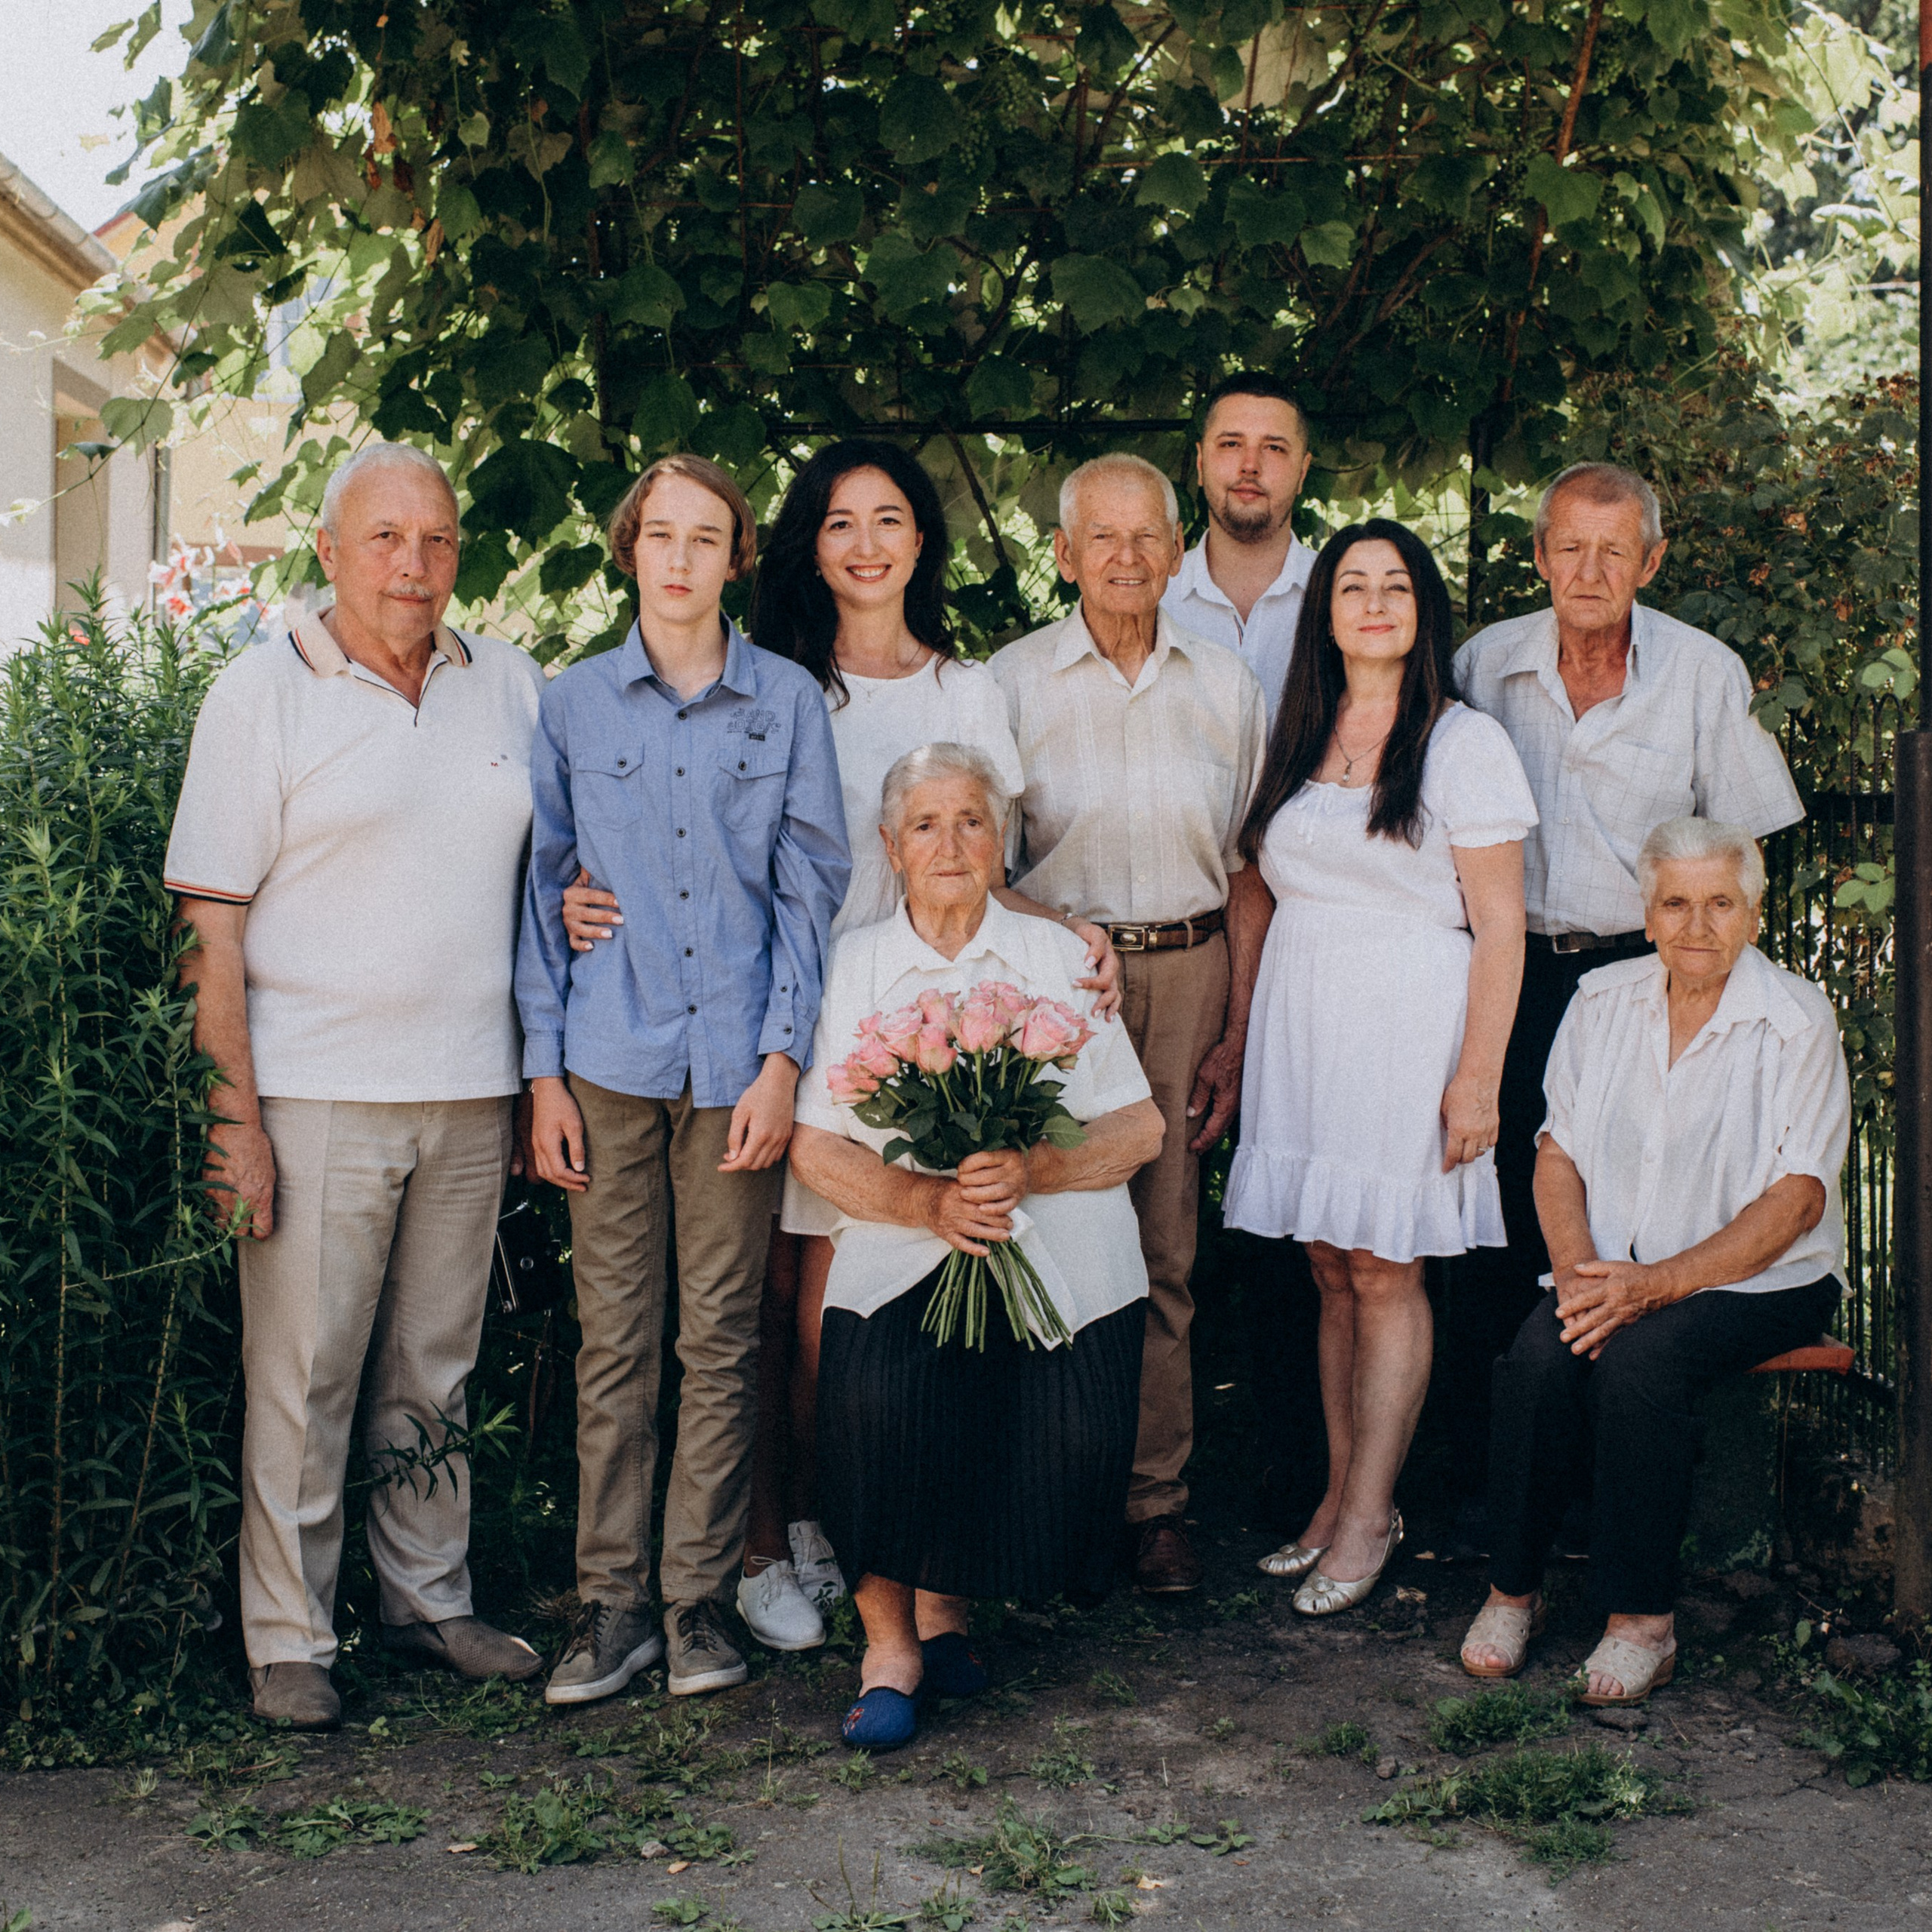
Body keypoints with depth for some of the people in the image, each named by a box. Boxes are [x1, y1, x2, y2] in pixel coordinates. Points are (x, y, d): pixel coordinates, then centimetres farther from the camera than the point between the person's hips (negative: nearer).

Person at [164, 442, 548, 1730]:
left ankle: (431, 1599, 27)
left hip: (473, 1092, 4)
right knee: (303, 1376, 1)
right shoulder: (263, 695, -3)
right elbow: (212, 922, -6)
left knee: (436, 1369, 14)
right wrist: (233, 1111, -12)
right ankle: (289, 1642, 13)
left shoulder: (511, 684, 9)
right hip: (317, 1093, -4)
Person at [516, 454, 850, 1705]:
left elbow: (812, 888, 4)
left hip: (738, 1063, 0)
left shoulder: (788, 703, 5)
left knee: (722, 1334, 4)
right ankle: (613, 1602, 11)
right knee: (615, 1336, 3)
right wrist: (544, 1072, 3)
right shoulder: (573, 706, 7)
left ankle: (699, 1595, 14)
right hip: (610, 1060, 1)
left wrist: (784, 1058, -4)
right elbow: (545, 890, 8)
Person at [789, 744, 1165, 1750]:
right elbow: (814, 1145, 4)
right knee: (873, 1394, -30)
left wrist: (1029, 1171, -13)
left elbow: (1139, 1129, 7)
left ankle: (948, 1599, 7)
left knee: (1074, 1429, -23)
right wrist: (926, 1200, -14)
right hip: (902, 1253, -1)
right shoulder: (851, 965, 11)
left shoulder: (1058, 959, 13)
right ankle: (888, 1638, -8)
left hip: (1059, 1251, 1)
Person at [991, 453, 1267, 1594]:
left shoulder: (1228, 687, 10)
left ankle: (1158, 1500, 11)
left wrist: (1239, 1033, 6)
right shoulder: (1014, 682, 3)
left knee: (1167, 1250, 2)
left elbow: (1249, 871, 11)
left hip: (1187, 975, 2)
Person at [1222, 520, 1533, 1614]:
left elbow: (1499, 927, -6)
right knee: (1331, 1269, 8)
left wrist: (1478, 1074, -12)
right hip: (1298, 1021, 5)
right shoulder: (1298, 742, 13)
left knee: (1384, 1270, -3)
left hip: (1406, 1024, -5)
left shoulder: (1465, 743, -3)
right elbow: (1257, 894, 17)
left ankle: (1368, 1518, 6)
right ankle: (1344, 1496, 17)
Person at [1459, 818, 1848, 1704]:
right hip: (1620, 1268, 4)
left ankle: (1642, 1620, -21)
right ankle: (1512, 1588, -10)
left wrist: (1657, 1284, -22)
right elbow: (1558, 1153, 8)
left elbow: (1796, 1201, -12)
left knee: (1640, 1357, -32)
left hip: (1763, 1278, -4)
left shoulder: (1797, 1019, -8)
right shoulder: (1603, 1001, 6)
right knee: (1541, 1350, -26)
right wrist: (1580, 1267, -12)